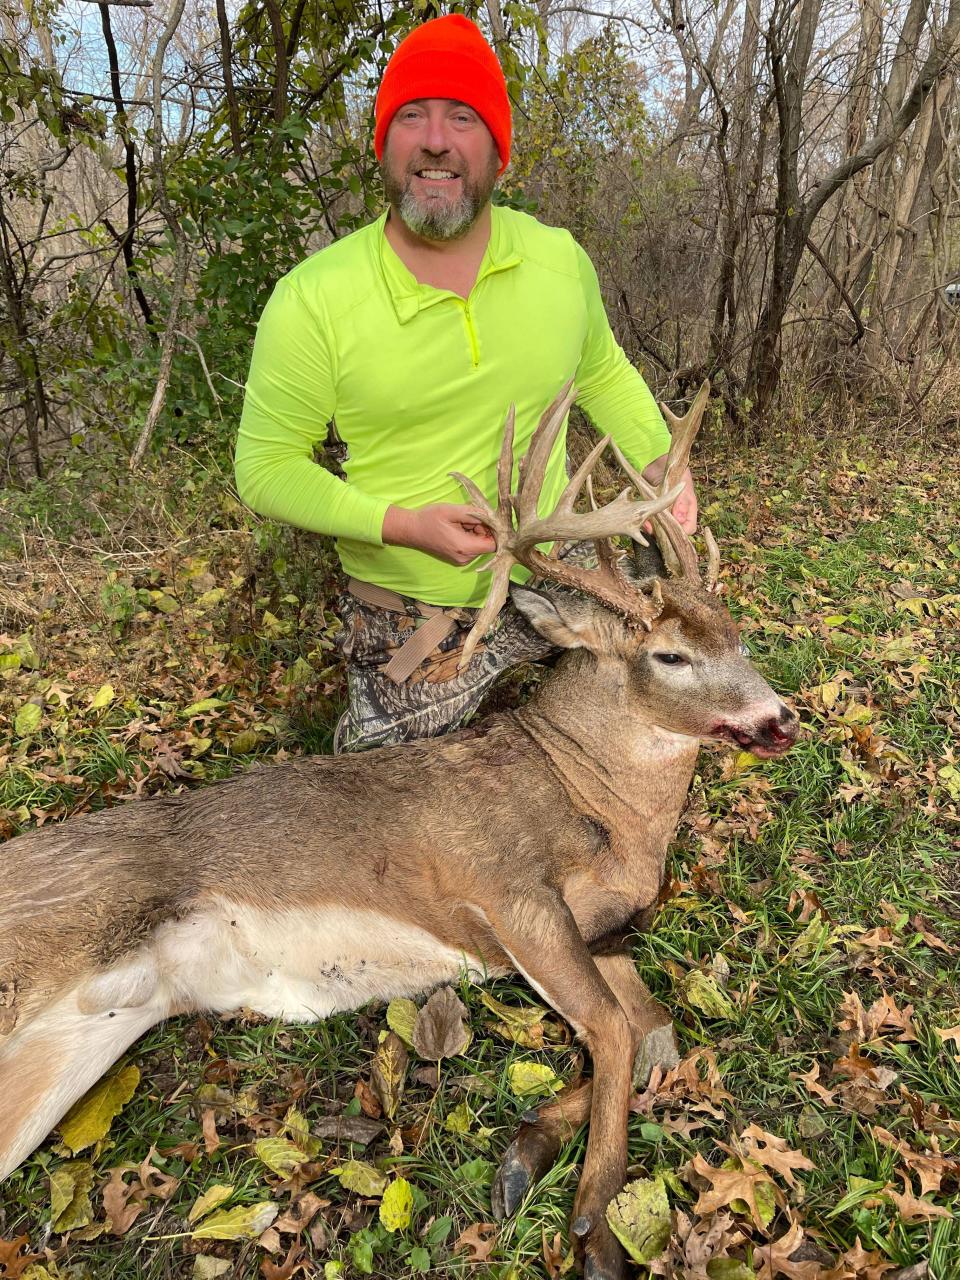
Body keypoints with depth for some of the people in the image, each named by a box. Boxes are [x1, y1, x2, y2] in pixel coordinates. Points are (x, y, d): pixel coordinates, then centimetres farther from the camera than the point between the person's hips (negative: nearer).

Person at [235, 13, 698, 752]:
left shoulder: (562, 259, -5)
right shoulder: (312, 300, -16)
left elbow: (603, 376, 12)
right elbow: (268, 467, -10)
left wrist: (660, 464, -3)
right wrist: (399, 523, -23)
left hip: (557, 580, 4)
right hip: (413, 617, -3)